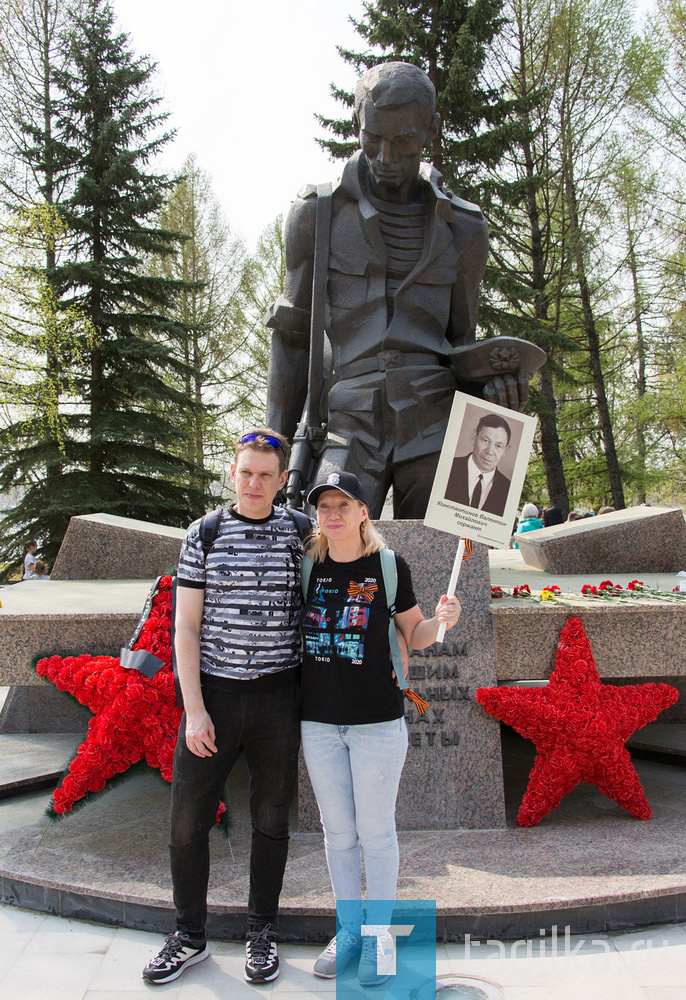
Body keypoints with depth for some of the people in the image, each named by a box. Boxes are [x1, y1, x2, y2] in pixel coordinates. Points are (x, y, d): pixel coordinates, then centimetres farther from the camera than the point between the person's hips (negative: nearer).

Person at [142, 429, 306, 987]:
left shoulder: (301, 533, 0)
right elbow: (187, 628, -1)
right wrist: (194, 709, -7)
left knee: (271, 819, 12)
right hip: (214, 694, 0)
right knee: (188, 821, 6)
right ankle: (190, 937, 29)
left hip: (277, 696, 0)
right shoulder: (204, 535, 0)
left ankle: (262, 934, 33)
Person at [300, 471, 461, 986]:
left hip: (378, 720, -3)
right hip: (319, 720, 3)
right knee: (338, 831, 15)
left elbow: (413, 635, 2)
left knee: (376, 831, 9)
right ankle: (350, 928, 34)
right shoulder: (308, 566, 0)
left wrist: (442, 620, -17)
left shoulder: (390, 566, -7)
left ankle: (380, 933, 30)